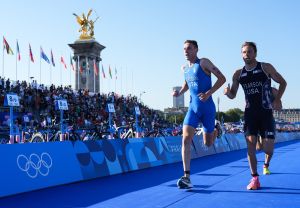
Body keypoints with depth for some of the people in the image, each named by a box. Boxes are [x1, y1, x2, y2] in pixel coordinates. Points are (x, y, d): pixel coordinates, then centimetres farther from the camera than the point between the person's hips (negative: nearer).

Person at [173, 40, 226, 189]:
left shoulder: (203, 62, -8)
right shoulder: (185, 68, 10)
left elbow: (222, 78, -11)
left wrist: (209, 93, -21)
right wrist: (179, 92, 8)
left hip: (207, 108, -4)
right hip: (193, 108, 4)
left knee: (208, 143, 8)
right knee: (186, 139, -15)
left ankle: (217, 130, 44)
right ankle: (187, 177, -16)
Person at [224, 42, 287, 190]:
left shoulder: (266, 68, -2)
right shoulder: (238, 74, 6)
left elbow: (282, 82, 6)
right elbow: (233, 95, 12)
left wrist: (277, 99, -7)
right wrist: (227, 92, -12)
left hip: (266, 112, -2)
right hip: (250, 113, 2)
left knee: (268, 147, -5)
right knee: (250, 144, -5)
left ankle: (266, 164, 31)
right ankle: (254, 178, 3)